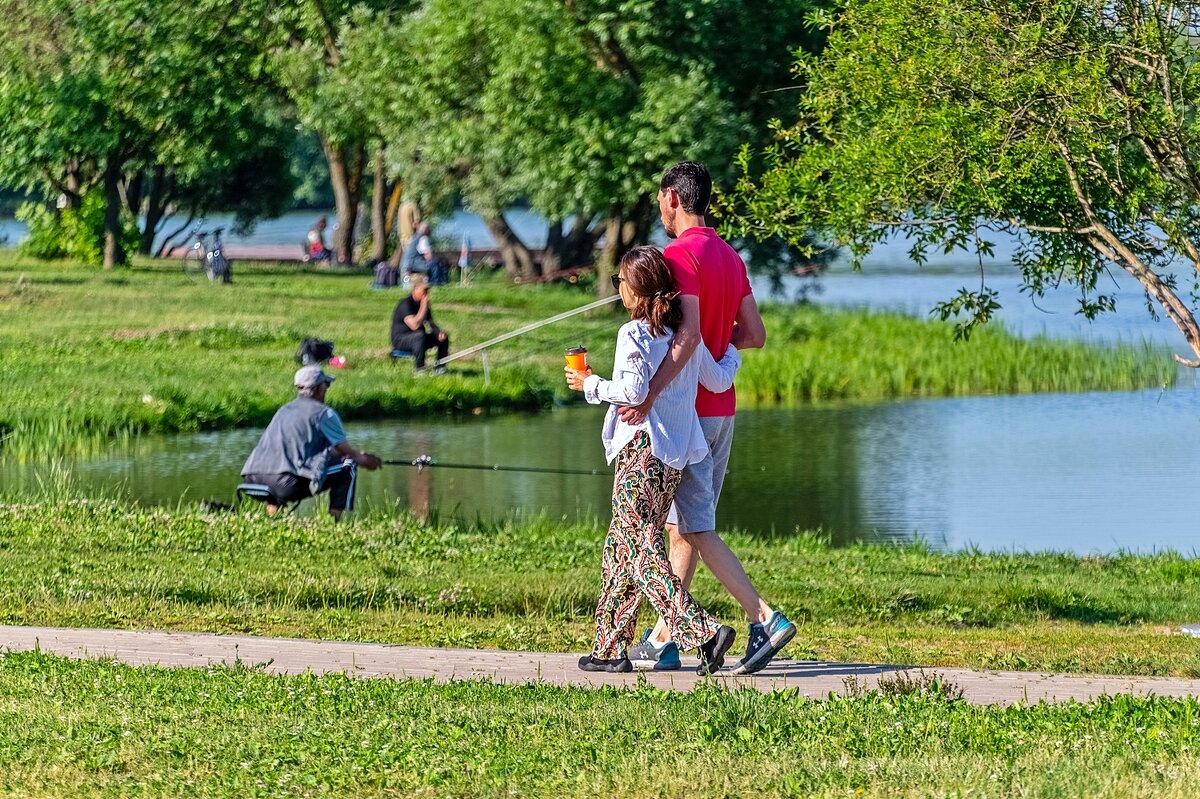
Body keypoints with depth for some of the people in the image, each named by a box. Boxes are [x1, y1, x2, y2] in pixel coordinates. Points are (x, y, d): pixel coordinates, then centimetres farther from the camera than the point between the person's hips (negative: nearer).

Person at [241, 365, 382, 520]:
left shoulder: (284, 410, 28)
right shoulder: (323, 413, 4)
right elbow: (345, 450, 9)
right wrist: (364, 459, 33)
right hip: (289, 482, -7)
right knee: (347, 467, 7)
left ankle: (272, 512, 28)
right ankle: (334, 518, 1)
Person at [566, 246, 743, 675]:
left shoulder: (634, 334, -12)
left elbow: (633, 390, -22)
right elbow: (718, 379, 18)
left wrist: (591, 385, -7)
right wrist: (732, 350, 37)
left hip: (642, 450, -9)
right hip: (676, 455, 9)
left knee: (641, 551, -8)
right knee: (620, 547, 15)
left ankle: (703, 632, -20)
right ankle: (610, 647, 16)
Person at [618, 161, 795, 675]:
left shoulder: (681, 254, -15)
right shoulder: (730, 257, 12)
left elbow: (688, 333, -27)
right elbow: (754, 335, 14)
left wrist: (651, 392, -33)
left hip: (688, 409, -9)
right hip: (721, 407, 9)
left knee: (696, 528, -8)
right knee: (682, 525, 12)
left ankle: (765, 620, -16)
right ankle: (662, 640, 15)